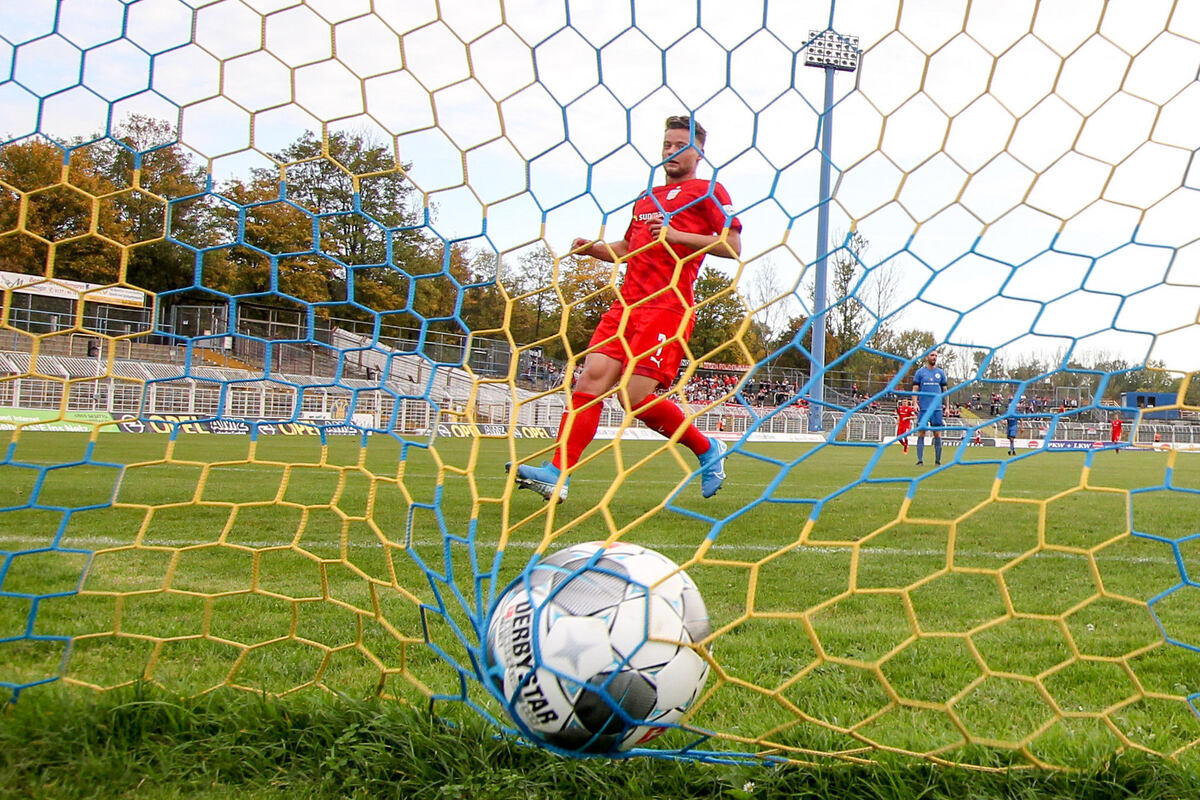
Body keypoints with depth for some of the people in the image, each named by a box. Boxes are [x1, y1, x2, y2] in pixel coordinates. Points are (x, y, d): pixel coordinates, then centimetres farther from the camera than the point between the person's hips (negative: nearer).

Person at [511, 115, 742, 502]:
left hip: (667, 307, -6)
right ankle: (557, 473, -13)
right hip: (627, 302, 7)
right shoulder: (647, 198, 26)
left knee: (636, 395, -13)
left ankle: (707, 449, 10)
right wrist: (593, 248, 14)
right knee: (593, 375, -9)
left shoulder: (709, 192, 5)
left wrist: (679, 235, -14)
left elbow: (733, 246, -6)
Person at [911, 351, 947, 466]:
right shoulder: (920, 372, 6)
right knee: (921, 433, -3)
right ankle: (920, 460, -1)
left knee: (937, 434, 1)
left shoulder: (941, 373, 11)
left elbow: (944, 390, 15)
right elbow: (915, 389, 5)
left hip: (937, 408, 2)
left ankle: (938, 461, 6)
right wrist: (915, 403, -10)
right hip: (923, 408, -2)